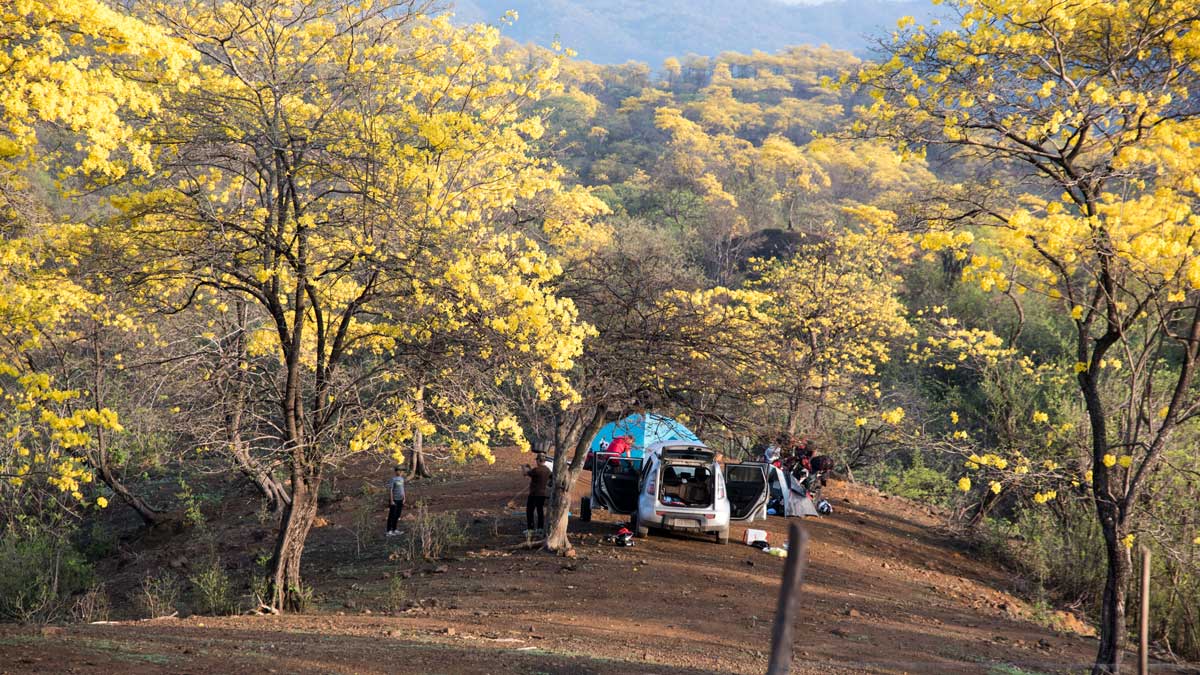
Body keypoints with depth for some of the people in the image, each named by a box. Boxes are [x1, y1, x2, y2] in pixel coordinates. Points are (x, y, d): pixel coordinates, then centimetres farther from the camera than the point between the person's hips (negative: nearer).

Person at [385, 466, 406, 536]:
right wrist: (391, 501, -21)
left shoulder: (402, 478, 9)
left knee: (397, 515, 12)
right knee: (392, 516, -4)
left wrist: (404, 499, 10)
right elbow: (390, 490, -18)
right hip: (394, 500, -8)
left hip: (400, 500, 8)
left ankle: (394, 530, 21)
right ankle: (389, 531, 0)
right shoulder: (392, 479, -16)